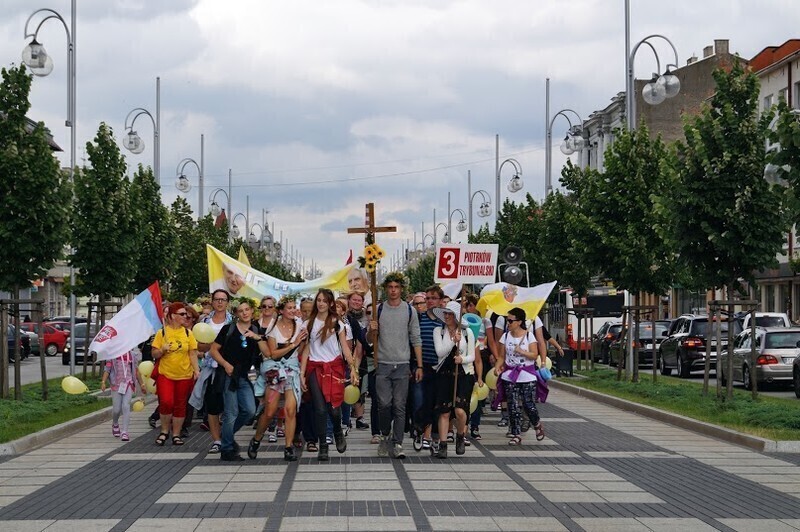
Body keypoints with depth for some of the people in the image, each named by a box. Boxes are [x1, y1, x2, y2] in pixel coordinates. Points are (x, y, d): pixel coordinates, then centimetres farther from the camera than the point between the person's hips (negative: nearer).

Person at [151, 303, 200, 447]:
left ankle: (176, 434, 18)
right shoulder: (162, 333, 0)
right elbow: (154, 354, 3)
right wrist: (162, 350, -17)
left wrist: (196, 370, -6)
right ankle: (164, 431, 5)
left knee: (180, 406, 6)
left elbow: (193, 354, 5)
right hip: (165, 375, -2)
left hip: (184, 376, 2)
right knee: (166, 402, -16)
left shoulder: (187, 333, 4)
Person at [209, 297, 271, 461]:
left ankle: (228, 434, 20)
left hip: (244, 376, 4)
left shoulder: (257, 331, 9)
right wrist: (225, 364, -10)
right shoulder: (228, 329, -1)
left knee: (250, 411, -5)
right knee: (231, 413, -5)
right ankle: (227, 450, 5)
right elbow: (213, 350, 2)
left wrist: (257, 338, -14)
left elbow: (267, 353, -2)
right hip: (228, 375, -4)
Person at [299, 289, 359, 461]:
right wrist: (302, 374, 3)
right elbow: (306, 350, 9)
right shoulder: (308, 324, 8)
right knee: (320, 409, -6)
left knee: (334, 407, -9)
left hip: (334, 367, -1)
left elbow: (345, 348, 1)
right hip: (315, 369, 1)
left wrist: (353, 369, -10)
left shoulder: (337, 324, 4)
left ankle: (338, 432, 23)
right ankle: (322, 446, 2)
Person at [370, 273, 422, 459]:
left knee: (399, 406, -2)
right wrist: (372, 330, -12)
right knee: (384, 404, -5)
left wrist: (419, 365, 3)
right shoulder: (378, 310, 6)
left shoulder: (409, 310, 5)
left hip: (402, 365, 0)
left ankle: (397, 443, 1)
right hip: (383, 365, 0)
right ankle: (385, 436, 17)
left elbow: (416, 340, 7)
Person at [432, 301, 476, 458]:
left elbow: (472, 357, 5)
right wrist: (453, 341, -16)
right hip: (444, 374, 1)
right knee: (444, 411, -4)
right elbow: (440, 352, -7)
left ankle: (461, 437, 11)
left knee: (460, 410, -15)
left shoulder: (467, 332, 5)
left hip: (464, 374, -1)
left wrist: (462, 359, -15)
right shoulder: (438, 331, 6)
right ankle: (442, 446, 1)